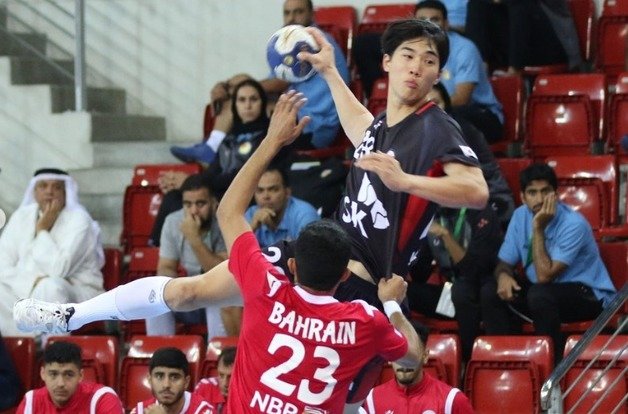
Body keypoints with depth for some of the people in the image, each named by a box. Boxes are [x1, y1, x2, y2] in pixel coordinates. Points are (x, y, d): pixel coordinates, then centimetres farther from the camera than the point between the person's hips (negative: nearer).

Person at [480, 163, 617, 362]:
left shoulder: (573, 224, -24)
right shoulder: (520, 216, -4)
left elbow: (544, 276, -28)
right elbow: (504, 263, 5)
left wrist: (538, 229, -28)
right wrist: (503, 276, -20)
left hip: (589, 295, -7)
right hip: (545, 287, 7)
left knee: (540, 294, -36)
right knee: (491, 291, -13)